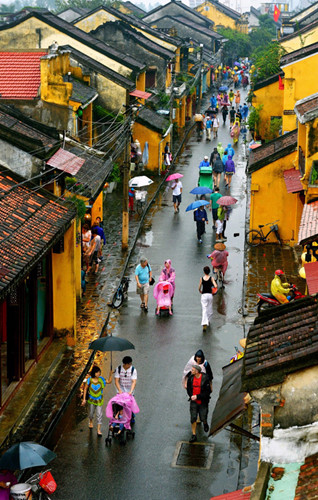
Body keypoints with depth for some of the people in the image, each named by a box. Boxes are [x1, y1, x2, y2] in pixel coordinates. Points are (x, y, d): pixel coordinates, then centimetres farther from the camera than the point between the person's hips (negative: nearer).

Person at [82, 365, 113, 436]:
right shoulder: (89, 380, -15)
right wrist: (84, 399, -5)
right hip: (91, 399, 0)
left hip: (99, 400, 0)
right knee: (91, 412, 20)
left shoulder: (101, 379, -12)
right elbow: (85, 389, -6)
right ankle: (91, 422, 52)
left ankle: (99, 429, 6)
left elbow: (109, 381, 4)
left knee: (99, 414, -3)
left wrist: (111, 374, -13)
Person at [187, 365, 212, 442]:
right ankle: (194, 435, 8)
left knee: (203, 419, 1)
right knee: (193, 418, -2)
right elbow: (188, 388, 13)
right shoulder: (191, 378, -4)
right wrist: (191, 396, -4)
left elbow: (208, 392, -16)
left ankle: (205, 424, 39)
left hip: (203, 402, -3)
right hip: (194, 402, 3)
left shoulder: (205, 379, -17)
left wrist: (197, 396, -20)